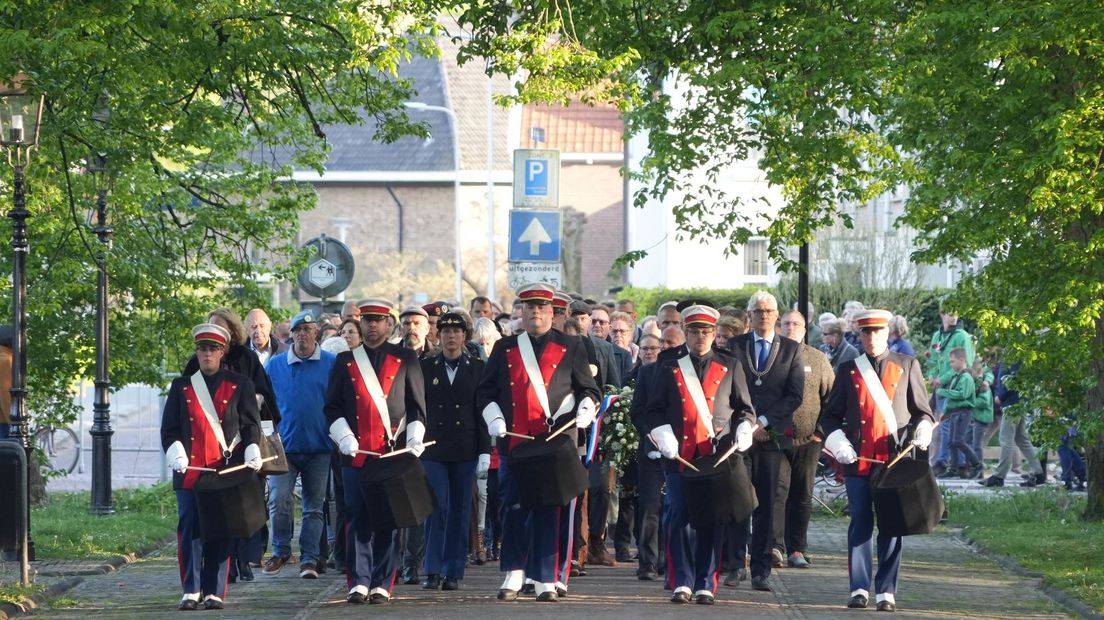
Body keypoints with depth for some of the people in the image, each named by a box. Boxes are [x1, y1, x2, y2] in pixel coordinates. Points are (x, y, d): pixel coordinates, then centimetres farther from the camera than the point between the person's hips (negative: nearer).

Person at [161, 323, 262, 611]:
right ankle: (191, 591, 1)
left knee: (220, 532, -1)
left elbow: (250, 424, 7)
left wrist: (252, 453, -9)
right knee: (190, 530, -3)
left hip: (225, 469, -1)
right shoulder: (181, 386, 12)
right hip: (190, 471, 1)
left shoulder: (240, 385, 8)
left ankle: (214, 592, 4)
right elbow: (169, 428, 9)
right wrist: (176, 455, -7)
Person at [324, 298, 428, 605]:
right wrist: (344, 437, -5)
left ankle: (382, 585, 3)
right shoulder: (345, 361, 11)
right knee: (357, 519, -2)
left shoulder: (406, 359, 8)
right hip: (355, 454, 1)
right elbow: (332, 407, 10)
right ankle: (359, 582, 1)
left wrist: (414, 441, -5)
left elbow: (417, 406, 8)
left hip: (393, 453, -1)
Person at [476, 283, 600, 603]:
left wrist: (586, 409, -8)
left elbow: (588, 388, 11)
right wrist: (494, 418, -1)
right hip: (514, 443, 2)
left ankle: (548, 579, 2)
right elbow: (485, 391, 15)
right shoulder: (504, 349, 13)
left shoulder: (570, 348, 9)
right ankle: (513, 575, 12)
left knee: (552, 512, -3)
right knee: (514, 510, 1)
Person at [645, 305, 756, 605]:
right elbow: (653, 410, 11)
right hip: (679, 456, 0)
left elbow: (745, 409, 14)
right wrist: (664, 437, -6)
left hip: (717, 455, 0)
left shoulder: (731, 367, 11)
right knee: (679, 517, -4)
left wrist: (743, 431, -5)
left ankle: (705, 585, 5)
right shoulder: (669, 369, 11)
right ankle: (682, 582, 1)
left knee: (712, 520, 0)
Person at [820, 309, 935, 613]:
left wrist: (923, 431, -9)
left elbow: (922, 410, 11)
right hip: (858, 460, 1)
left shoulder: (907, 366, 8)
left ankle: (886, 591, 4)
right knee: (860, 523, 0)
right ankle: (860, 588, 5)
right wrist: (837, 441, -4)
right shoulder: (848, 370, 11)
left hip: (894, 459, -1)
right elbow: (831, 415, 13)